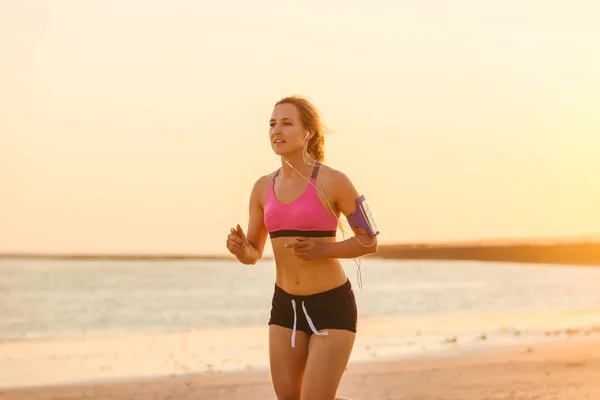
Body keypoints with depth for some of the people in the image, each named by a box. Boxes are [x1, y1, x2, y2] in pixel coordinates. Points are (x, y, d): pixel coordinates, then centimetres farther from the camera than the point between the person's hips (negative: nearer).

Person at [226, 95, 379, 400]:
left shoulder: (332, 182, -11)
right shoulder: (264, 187, 4)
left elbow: (369, 241, -5)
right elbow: (253, 254, 9)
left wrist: (323, 249, -20)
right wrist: (238, 248, -14)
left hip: (332, 305, -5)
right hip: (285, 305, 5)